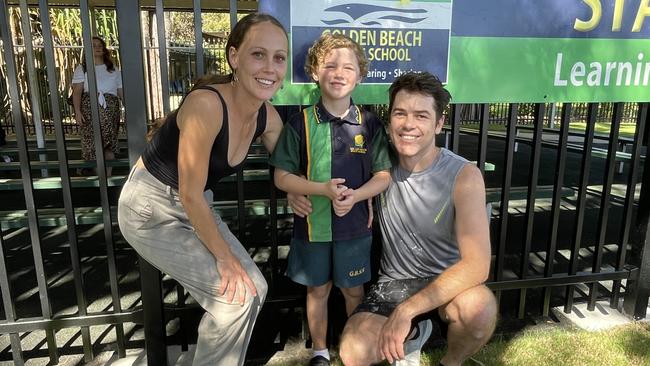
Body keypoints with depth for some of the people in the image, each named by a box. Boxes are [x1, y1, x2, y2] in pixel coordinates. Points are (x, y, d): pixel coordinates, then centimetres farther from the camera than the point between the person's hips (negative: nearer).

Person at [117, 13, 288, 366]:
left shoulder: (268, 117, -9)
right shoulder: (206, 104, -31)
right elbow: (190, 195, -25)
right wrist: (224, 256, -15)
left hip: (193, 207, 7)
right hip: (150, 208, -7)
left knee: (254, 288, 5)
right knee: (235, 296, -11)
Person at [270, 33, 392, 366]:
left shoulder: (369, 124, -5)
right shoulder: (300, 123, -8)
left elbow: (383, 175, -2)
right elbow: (282, 177, -8)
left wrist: (355, 195, -20)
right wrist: (323, 189, -22)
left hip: (355, 225, 0)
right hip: (312, 224, 0)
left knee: (353, 289, 16)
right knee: (317, 289, 16)